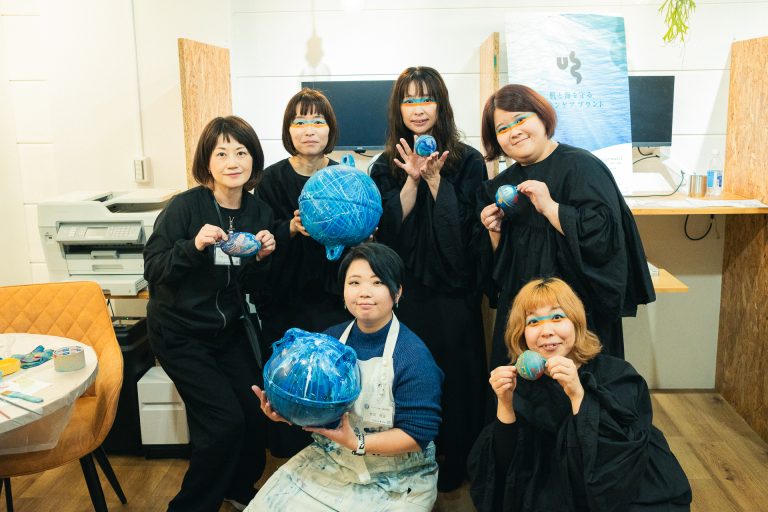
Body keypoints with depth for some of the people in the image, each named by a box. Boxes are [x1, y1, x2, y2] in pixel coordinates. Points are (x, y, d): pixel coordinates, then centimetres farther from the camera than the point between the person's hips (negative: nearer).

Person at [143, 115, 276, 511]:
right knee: (225, 420, -10)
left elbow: (250, 286, 3)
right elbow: (153, 269, -17)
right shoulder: (186, 206, -17)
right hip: (180, 333, -5)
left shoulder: (259, 212, -2)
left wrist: (262, 257, -17)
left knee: (255, 411, -1)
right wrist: (193, 246, -32)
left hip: (228, 329, 5)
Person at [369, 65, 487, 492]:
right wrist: (412, 178, -13)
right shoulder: (387, 166, 7)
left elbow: (465, 228, -8)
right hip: (404, 291, 2)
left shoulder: (467, 160, -1)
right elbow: (389, 229, -3)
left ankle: (455, 464, 25)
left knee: (455, 377, 5)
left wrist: (434, 178, -15)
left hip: (453, 291, -2)